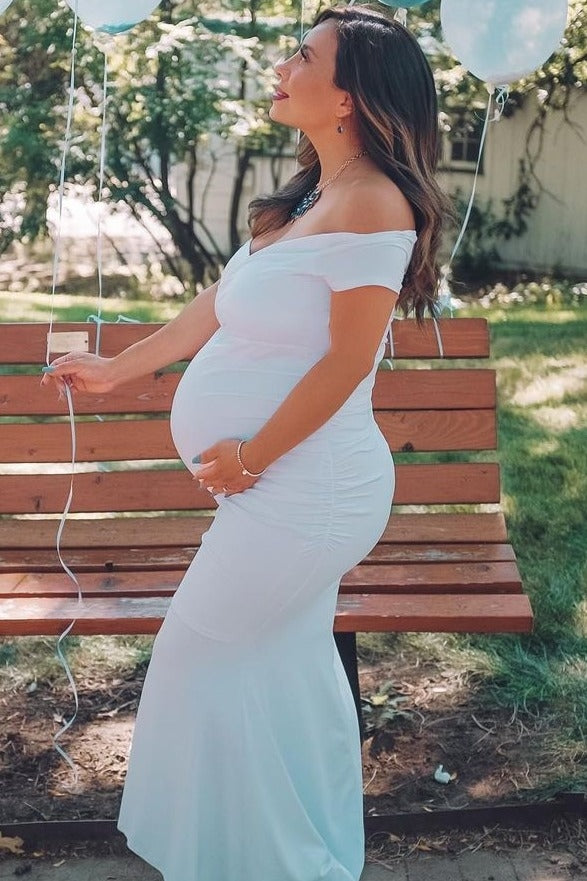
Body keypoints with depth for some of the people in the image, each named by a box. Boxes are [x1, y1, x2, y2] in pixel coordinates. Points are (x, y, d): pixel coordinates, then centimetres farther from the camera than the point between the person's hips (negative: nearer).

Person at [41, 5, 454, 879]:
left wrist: (251, 457, -13)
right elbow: (220, 304, 16)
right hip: (291, 487, 9)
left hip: (306, 492, -9)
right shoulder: (311, 195, 10)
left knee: (203, 657, 5)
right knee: (287, 664, 18)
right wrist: (118, 368, 19)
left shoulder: (372, 203, -20)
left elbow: (348, 362, -21)